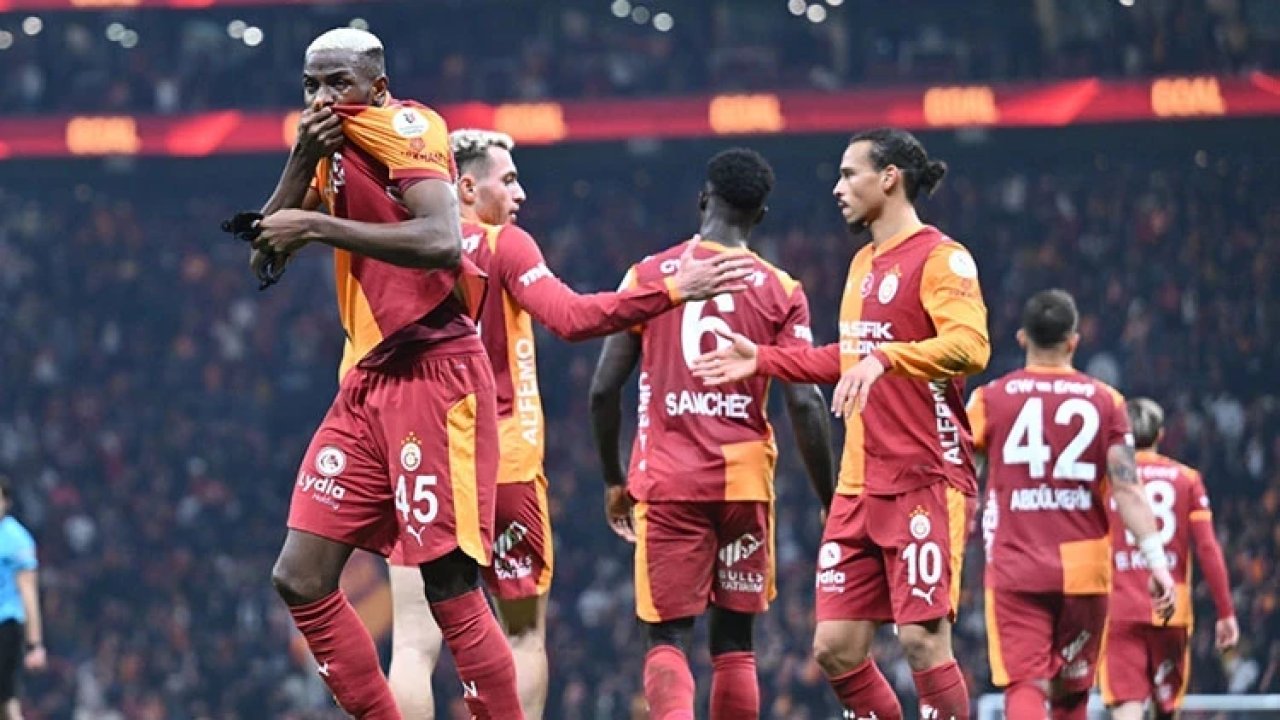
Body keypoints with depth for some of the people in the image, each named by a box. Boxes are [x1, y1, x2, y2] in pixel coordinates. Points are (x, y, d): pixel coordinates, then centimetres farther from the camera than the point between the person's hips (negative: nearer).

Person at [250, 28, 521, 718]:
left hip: (434, 372, -9)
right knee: (301, 580, 4)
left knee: (452, 590, -9)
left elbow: (442, 244, -25)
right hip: (366, 384, 9)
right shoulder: (332, 149, 15)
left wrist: (319, 226, -22)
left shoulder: (402, 127, -10)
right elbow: (266, 255, 11)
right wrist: (303, 161, -2)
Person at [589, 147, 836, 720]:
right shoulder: (780, 291, 2)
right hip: (745, 479, 1)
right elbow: (804, 403, -6)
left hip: (667, 480, -1)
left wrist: (613, 480, 15)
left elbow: (604, 389, 2)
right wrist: (828, 502, 2)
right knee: (734, 640, 12)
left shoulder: (648, 276, 3)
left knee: (667, 637, 1)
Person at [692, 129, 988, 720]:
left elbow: (970, 347, -24)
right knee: (836, 648, 5)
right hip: (860, 487, 9)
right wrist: (762, 360, 29)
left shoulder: (940, 258, -9)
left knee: (924, 640, -12)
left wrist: (883, 358, -35)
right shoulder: (864, 264, 19)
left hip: (925, 482, -9)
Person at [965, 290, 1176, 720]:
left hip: (1015, 571, -2)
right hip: (1083, 570, 2)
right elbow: (1127, 488, -5)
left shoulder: (991, 398, 2)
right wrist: (1157, 559, -5)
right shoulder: (1103, 401, 4)